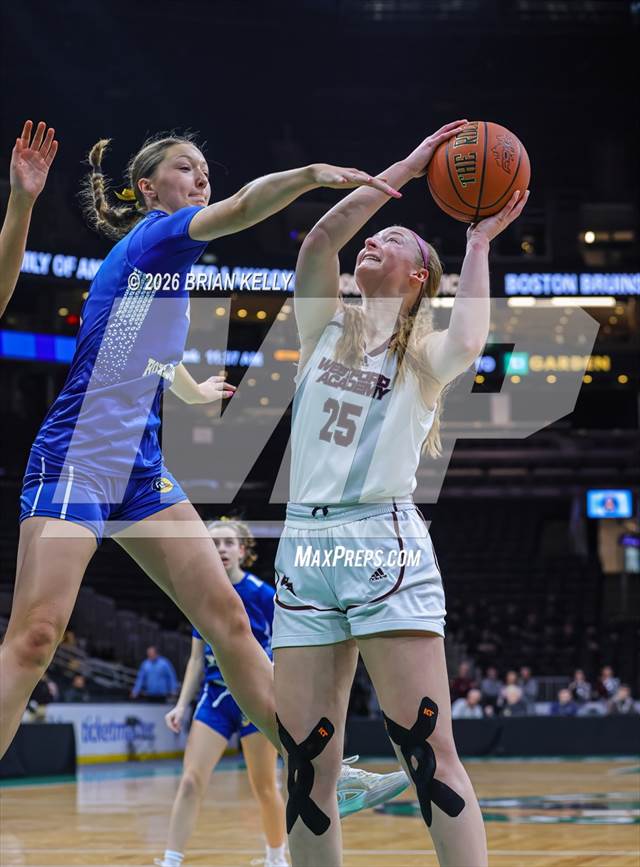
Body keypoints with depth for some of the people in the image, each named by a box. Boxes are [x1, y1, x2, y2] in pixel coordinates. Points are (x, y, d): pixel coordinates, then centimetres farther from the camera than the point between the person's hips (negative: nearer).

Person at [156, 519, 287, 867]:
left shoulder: (263, 595, -7)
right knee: (190, 781, -8)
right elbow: (197, 659, 12)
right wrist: (182, 705, 4)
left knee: (264, 788, 6)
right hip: (215, 698, 3)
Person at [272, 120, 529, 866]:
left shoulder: (424, 353, 9)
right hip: (305, 546, 4)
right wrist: (409, 168, 4)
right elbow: (323, 236, 1)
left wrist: (477, 245, -2)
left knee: (427, 752, -11)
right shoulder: (323, 325, 18)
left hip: (385, 545, -3)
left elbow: (467, 345, -16)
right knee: (306, 764, 0)